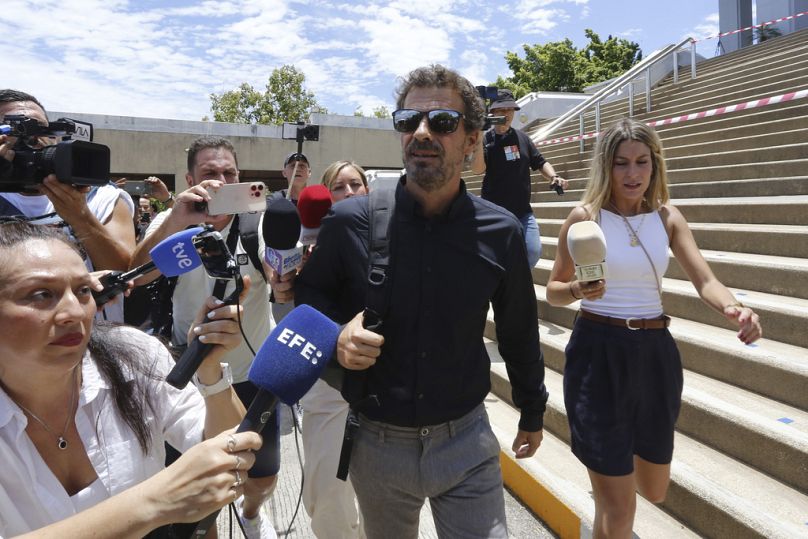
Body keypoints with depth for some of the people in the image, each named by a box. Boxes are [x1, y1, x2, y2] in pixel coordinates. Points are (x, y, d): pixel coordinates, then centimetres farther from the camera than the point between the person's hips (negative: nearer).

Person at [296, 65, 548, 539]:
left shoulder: (501, 232, -9)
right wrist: (336, 331, -19)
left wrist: (532, 412, 15)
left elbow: (519, 331, 5)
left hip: (467, 441, 0)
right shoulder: (350, 221, -13)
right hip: (377, 442, 1)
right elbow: (308, 295, 3)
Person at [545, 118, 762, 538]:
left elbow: (705, 282, -8)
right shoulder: (585, 216, -8)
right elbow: (554, 290, -2)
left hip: (655, 353, 5)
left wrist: (733, 307, -30)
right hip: (597, 353, -4)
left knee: (654, 489, 22)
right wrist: (578, 290, -24)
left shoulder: (668, 217, 3)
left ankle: (604, 473, 54)